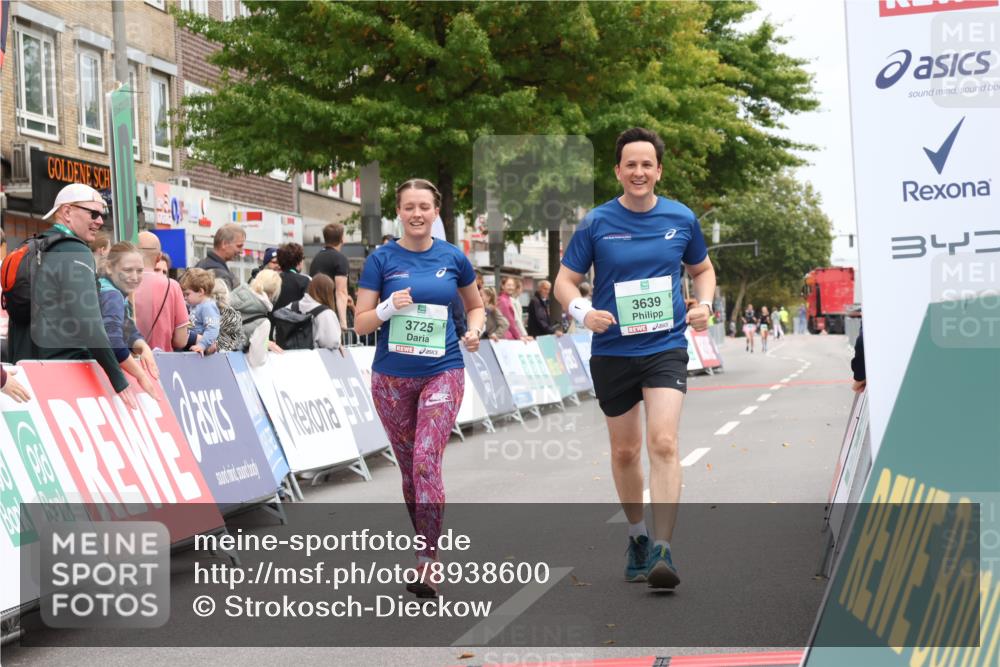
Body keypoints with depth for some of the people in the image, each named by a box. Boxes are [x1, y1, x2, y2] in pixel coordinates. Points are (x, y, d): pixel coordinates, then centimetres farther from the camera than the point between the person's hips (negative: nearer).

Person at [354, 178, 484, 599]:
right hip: (392, 377, 1)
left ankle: (428, 561, -11)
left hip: (442, 372, -1)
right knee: (409, 466, 10)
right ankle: (425, 545, 26)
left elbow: (475, 305, 19)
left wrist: (474, 331, -1)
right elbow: (361, 323, -1)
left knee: (426, 460, -15)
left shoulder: (453, 258, 3)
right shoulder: (381, 259, 0)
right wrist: (389, 308, -20)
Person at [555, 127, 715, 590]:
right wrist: (582, 311, -18)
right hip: (612, 352, 1)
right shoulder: (596, 223, -3)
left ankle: (662, 551, -18)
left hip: (666, 347, -1)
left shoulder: (681, 219, 1)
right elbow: (565, 281, 2)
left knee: (663, 443, -17)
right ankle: (637, 536, 33)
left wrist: (703, 304, -1)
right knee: (625, 451, 12)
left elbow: (702, 269, 18)